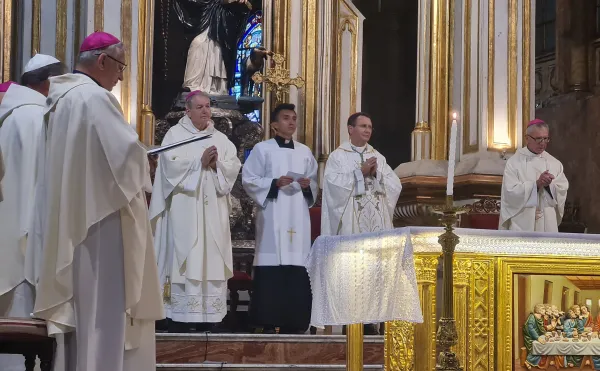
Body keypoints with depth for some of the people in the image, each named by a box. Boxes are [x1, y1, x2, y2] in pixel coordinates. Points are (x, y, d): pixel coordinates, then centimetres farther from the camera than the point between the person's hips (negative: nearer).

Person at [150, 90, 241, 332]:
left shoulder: (221, 138, 15)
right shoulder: (175, 134, 5)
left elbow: (234, 167, 5)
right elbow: (171, 165, -10)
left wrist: (217, 164, -13)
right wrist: (200, 162, -15)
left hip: (213, 211, 4)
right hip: (184, 210, -3)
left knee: (212, 257, -1)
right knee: (184, 257, -8)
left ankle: (210, 314, 1)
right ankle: (180, 316, -7)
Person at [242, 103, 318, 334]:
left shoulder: (305, 152, 17)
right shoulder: (262, 149, 5)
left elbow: (314, 184, 18)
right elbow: (249, 180, -1)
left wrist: (308, 185, -5)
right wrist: (274, 184, -14)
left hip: (298, 217, 4)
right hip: (272, 216, -4)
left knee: (297, 267, -2)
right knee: (272, 265, -10)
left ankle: (294, 322, 3)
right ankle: (268, 322, -7)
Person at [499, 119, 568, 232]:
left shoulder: (555, 163, 9)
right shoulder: (514, 162, -1)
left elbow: (562, 191, 3)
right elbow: (511, 191, -11)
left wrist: (549, 185, -17)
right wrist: (536, 184, -19)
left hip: (547, 224, 3)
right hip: (522, 223, -3)